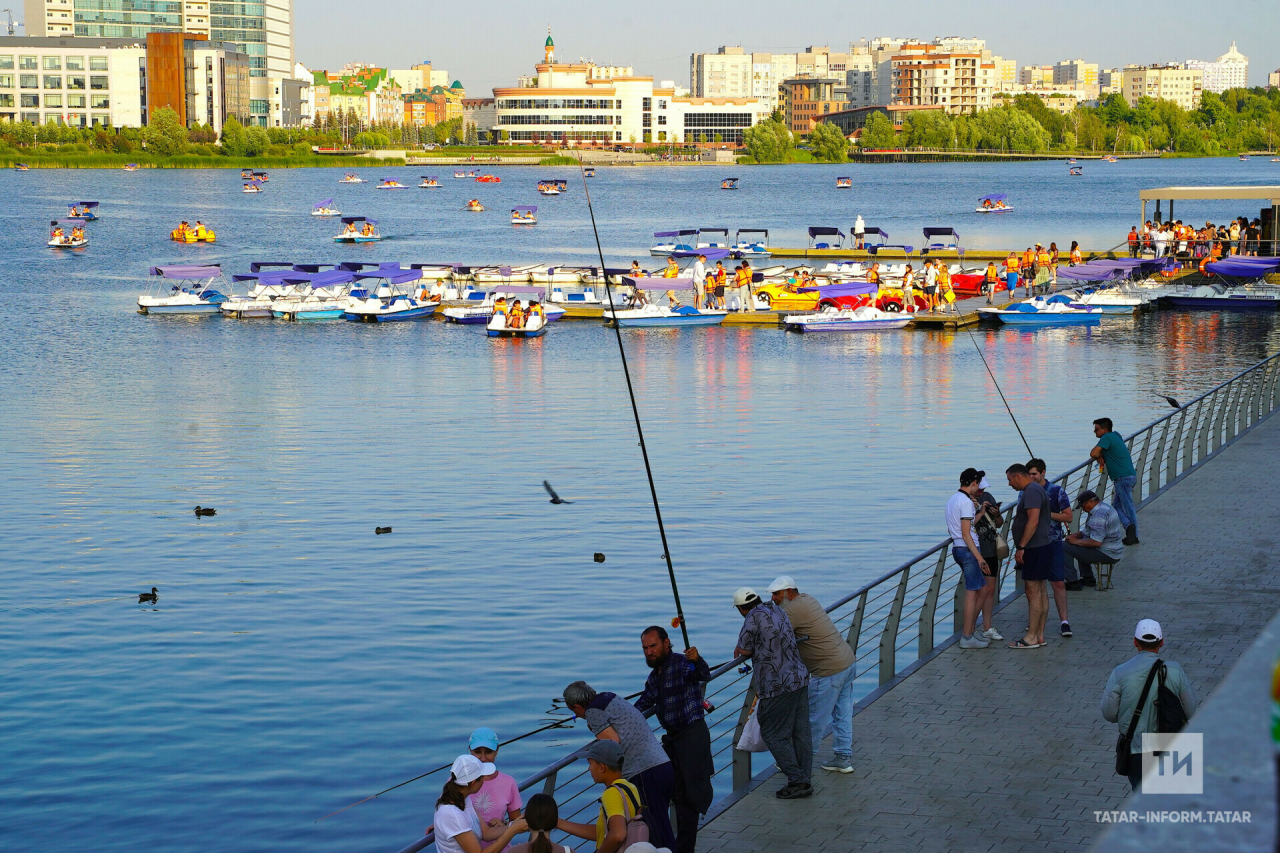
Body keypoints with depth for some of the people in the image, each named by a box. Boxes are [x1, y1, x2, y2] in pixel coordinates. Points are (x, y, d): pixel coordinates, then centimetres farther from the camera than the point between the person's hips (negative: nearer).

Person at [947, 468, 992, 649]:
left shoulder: (952, 499, 15)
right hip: (967, 549, -10)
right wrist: (979, 558, -21)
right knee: (972, 593, -6)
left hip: (957, 548, 10)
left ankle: (969, 632, 19)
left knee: (980, 589, 16)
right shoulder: (966, 502, -15)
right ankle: (967, 637, -5)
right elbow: (966, 534, -20)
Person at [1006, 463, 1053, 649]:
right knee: (1040, 591, 11)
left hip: (1035, 548, -11)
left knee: (1033, 591, -9)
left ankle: (1031, 638, -9)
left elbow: (1033, 521, -24)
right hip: (1041, 547, 11)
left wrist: (1021, 547, -23)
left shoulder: (1031, 491, -15)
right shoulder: (1035, 489, 19)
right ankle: (1039, 635, 15)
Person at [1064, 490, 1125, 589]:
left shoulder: (1099, 516, -24)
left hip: (1106, 554, -11)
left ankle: (1072, 582, -6)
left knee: (1065, 547, -11)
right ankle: (1088, 579, 33)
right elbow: (1087, 531, 24)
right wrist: (1076, 535, 7)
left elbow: (1096, 542, -29)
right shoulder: (1103, 508, 13)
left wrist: (1076, 541, -17)